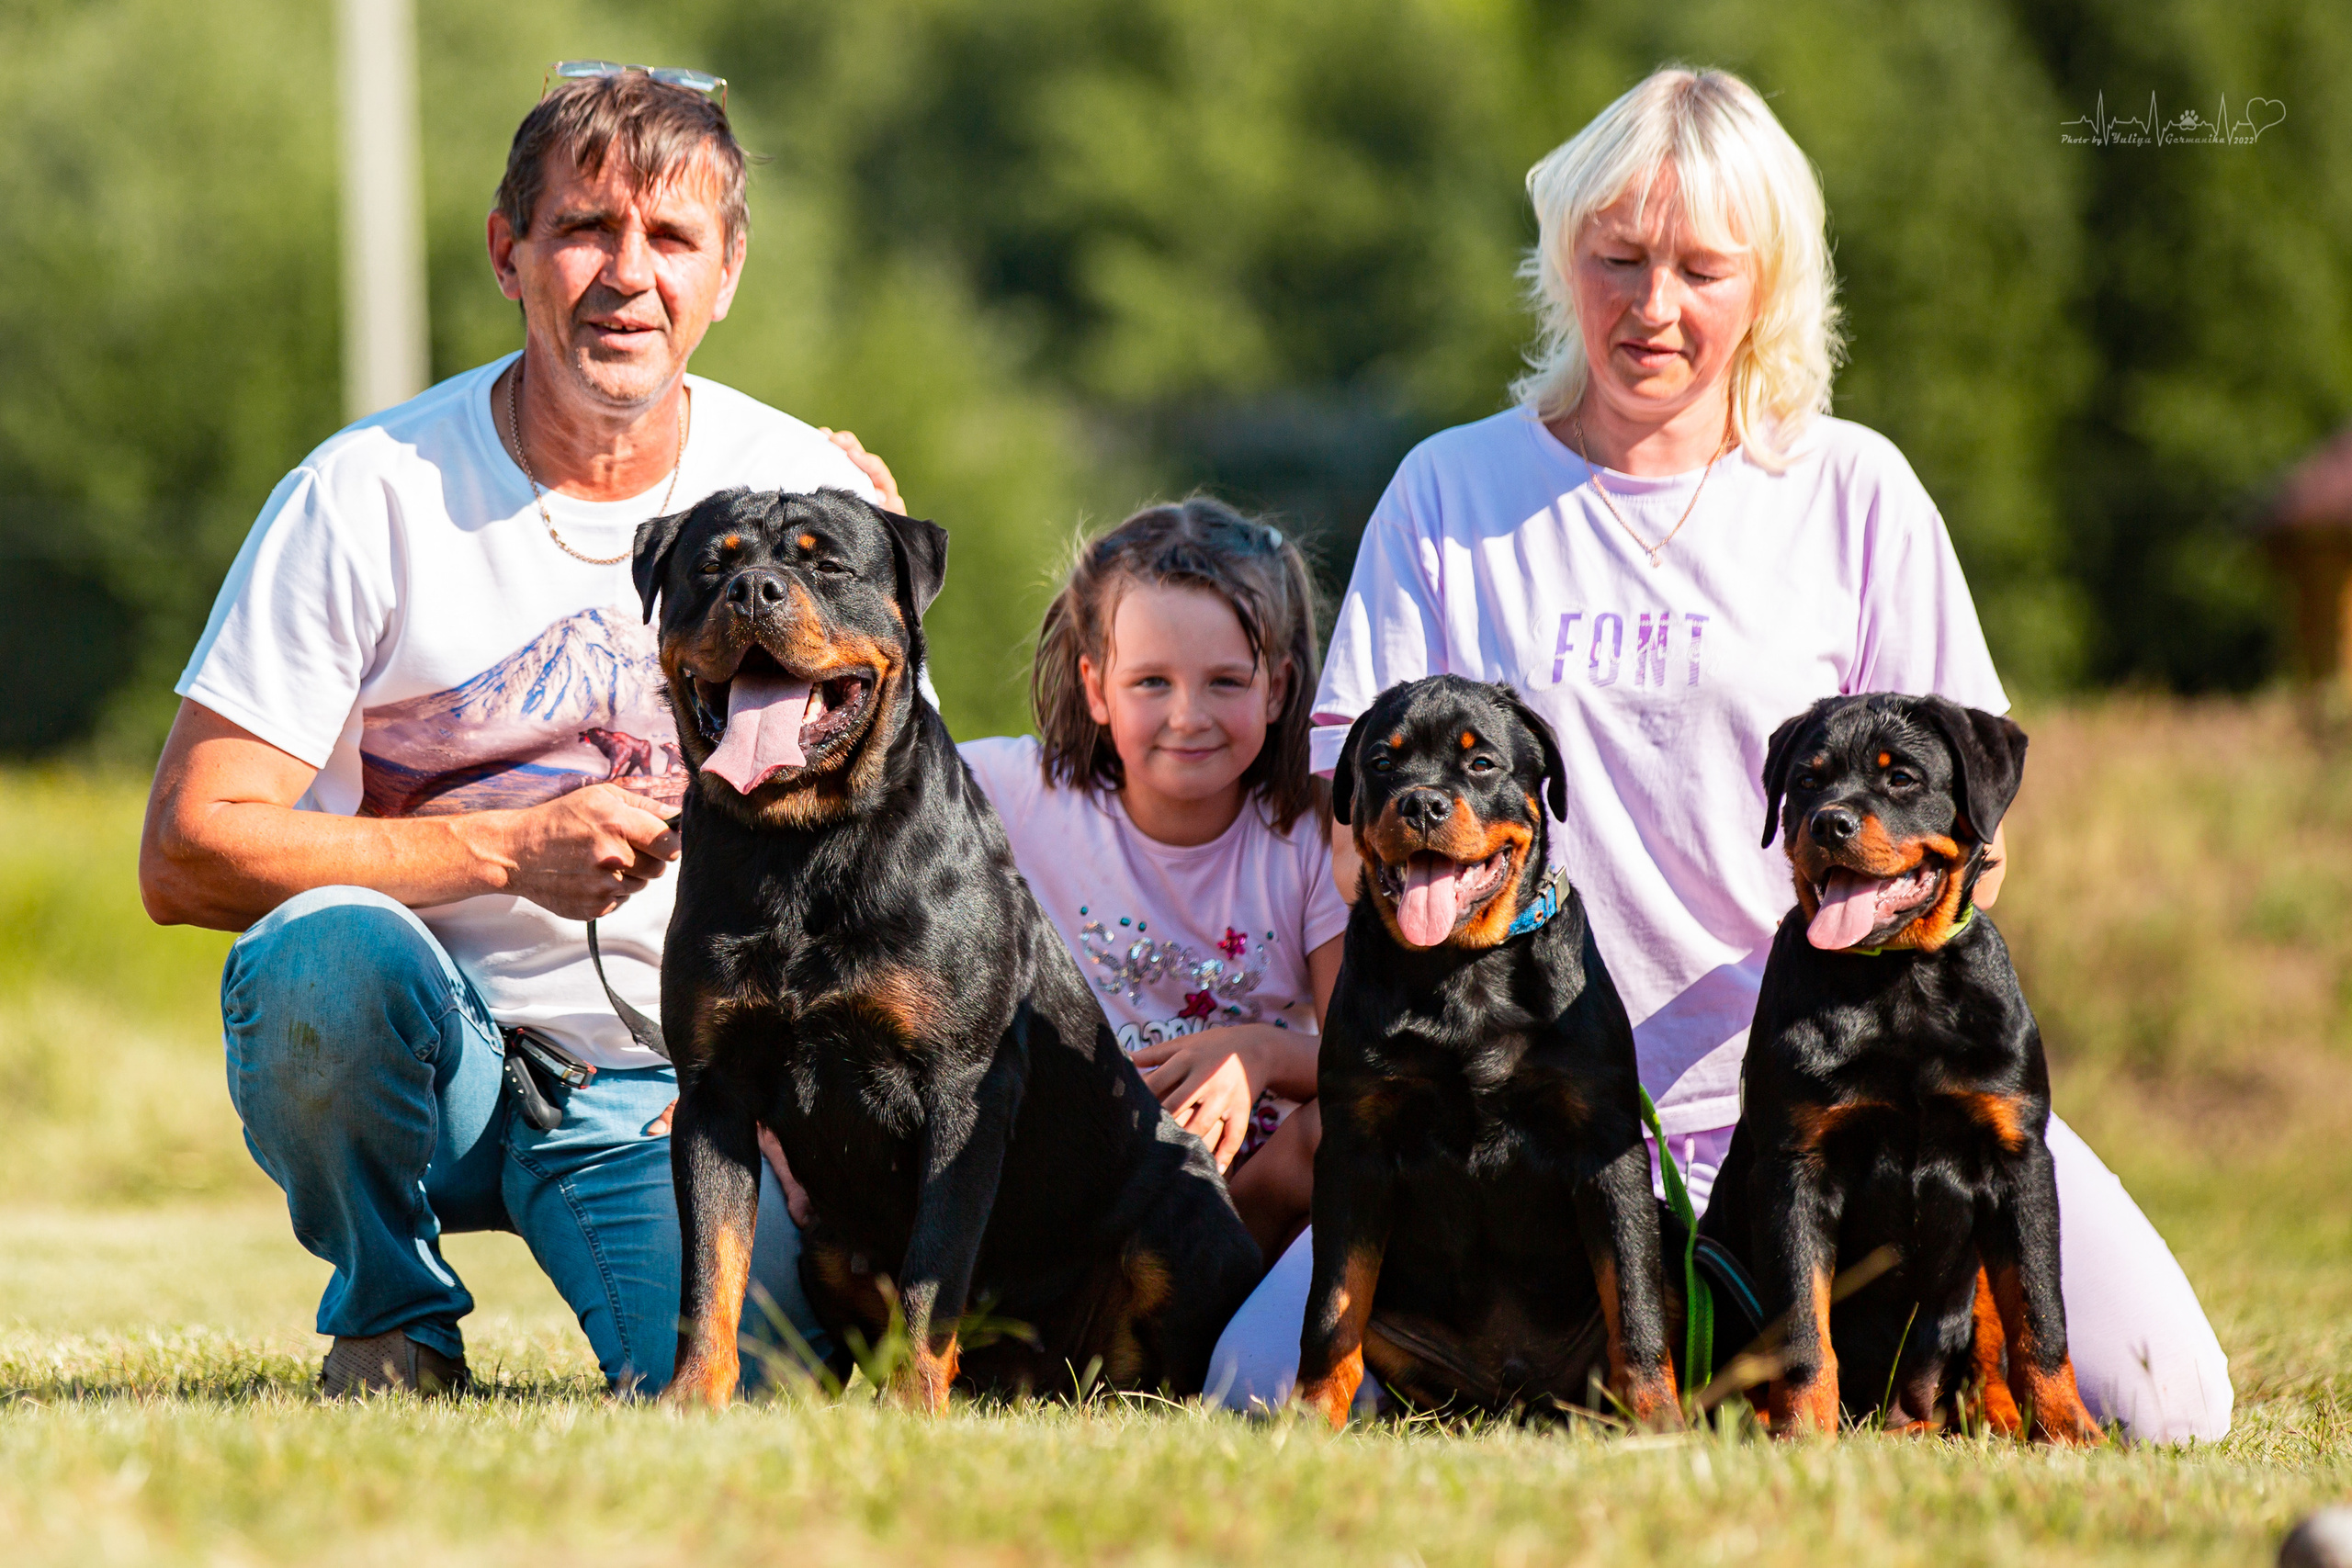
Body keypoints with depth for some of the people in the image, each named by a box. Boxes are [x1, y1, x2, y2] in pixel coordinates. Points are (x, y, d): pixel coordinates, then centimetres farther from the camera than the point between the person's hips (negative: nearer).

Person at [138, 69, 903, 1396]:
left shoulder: (809, 495, -1)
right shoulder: (367, 498, -10)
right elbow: (187, 857, -14)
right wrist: (510, 849, -21)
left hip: (660, 1084, 1)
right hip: (413, 1042, -1)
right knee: (329, 948, -36)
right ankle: (392, 1321, -7)